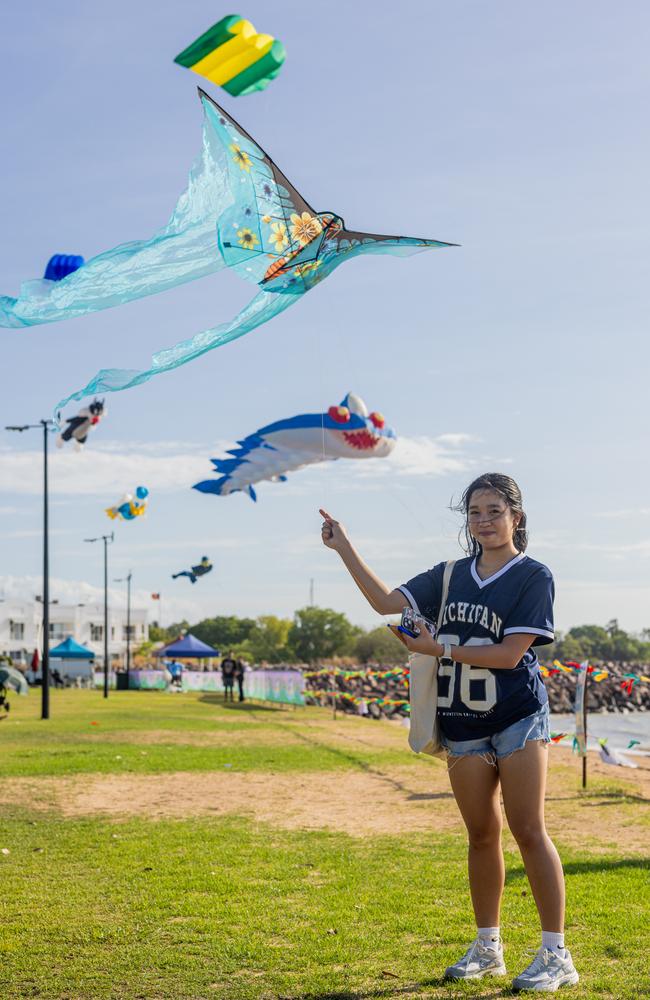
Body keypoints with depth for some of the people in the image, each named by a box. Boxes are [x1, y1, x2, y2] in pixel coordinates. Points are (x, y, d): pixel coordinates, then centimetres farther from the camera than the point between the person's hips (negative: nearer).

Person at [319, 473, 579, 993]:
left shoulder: (533, 576, -6)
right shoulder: (451, 576, 11)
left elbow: (510, 653, -15)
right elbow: (387, 602, 7)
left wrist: (441, 649, -17)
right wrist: (345, 548, 1)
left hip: (517, 718, -5)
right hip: (462, 722, 5)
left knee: (528, 832, -8)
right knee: (482, 835, 11)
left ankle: (556, 955, -4)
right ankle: (487, 948, 20)